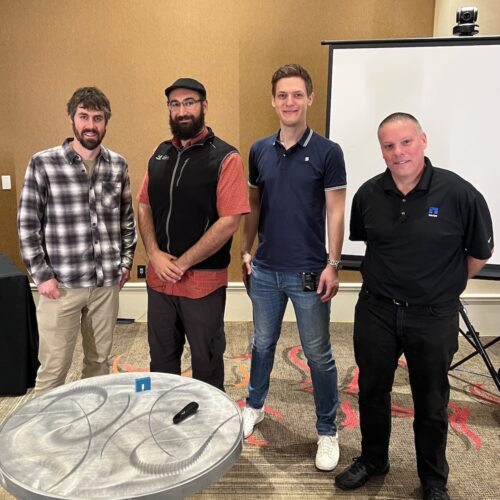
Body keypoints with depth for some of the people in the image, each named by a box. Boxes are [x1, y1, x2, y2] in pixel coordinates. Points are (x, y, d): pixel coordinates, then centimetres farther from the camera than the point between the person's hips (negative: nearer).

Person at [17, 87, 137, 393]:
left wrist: (127, 260, 7)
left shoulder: (118, 165, 5)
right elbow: (28, 224, -4)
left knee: (100, 360, 15)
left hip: (107, 282, 3)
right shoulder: (43, 163, -5)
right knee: (54, 367, 6)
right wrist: (41, 275, -8)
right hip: (62, 284, -3)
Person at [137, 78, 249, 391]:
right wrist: (155, 254, -6)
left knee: (206, 363, 12)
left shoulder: (226, 158, -10)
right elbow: (144, 207, 10)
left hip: (204, 281, -5)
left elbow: (230, 221, -16)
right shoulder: (160, 154, 8)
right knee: (161, 359, 19)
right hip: (159, 279, 5)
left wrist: (182, 263, -14)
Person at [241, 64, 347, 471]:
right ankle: (254, 406, 41)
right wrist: (245, 251, 8)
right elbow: (253, 205, 11)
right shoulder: (259, 151, 5)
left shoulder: (327, 152, -7)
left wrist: (333, 264, -11)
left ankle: (328, 432, 25)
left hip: (308, 272, -3)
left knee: (318, 354, 7)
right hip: (265, 269, 4)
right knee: (263, 343, 19)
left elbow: (335, 212, -7)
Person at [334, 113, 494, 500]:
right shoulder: (369, 194, -5)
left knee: (432, 404, 15)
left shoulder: (459, 194, -15)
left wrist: (444, 285, 9)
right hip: (376, 311, 3)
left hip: (433, 317, -2)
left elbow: (480, 253, -1)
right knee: (372, 392, 17)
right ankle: (373, 459, 42)